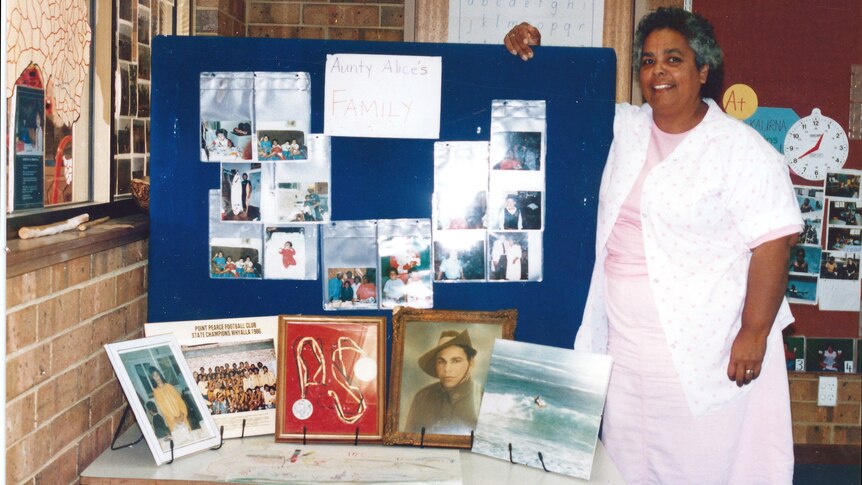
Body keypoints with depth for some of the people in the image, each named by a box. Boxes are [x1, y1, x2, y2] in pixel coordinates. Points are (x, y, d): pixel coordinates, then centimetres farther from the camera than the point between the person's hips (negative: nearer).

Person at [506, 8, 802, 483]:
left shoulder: (743, 149, -9)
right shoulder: (623, 129, 8)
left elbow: (772, 244, -13)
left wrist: (754, 333, -17)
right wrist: (530, 52, 4)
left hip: (706, 350, -5)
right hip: (626, 345, 6)